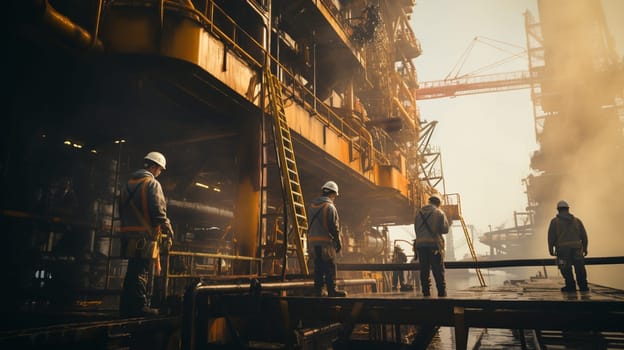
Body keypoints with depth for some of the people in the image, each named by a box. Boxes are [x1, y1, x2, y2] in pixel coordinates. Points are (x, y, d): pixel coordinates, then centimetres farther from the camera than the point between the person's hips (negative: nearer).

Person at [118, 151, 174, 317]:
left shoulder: (128, 184, 17)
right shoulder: (152, 183, -9)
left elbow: (122, 209, 20)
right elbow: (158, 212, -16)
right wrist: (169, 231, -7)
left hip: (128, 234, 8)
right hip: (145, 236, -8)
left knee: (133, 272, 15)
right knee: (141, 273, -5)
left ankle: (127, 307, 21)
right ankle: (139, 306, -2)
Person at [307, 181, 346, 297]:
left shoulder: (312, 206, 13)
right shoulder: (330, 207, -11)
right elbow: (334, 227, -12)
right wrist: (338, 243, -3)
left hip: (312, 241, 7)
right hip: (326, 241, -7)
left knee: (318, 267, 12)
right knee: (330, 267, 2)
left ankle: (318, 290, 15)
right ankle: (332, 290, 7)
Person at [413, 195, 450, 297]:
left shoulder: (419, 212, 12)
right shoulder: (439, 213, 1)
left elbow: (416, 229, 12)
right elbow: (445, 229, -2)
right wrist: (436, 230, 15)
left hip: (420, 244, 3)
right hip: (434, 243, -3)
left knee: (424, 270, 7)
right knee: (438, 270, 2)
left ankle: (426, 292, 7)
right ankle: (442, 292, 1)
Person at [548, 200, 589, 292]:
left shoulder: (554, 221, 4)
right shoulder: (577, 220, 15)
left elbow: (551, 236, -2)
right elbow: (584, 235, 12)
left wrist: (551, 248, 3)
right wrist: (585, 248, 17)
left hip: (562, 248, -3)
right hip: (576, 247, 3)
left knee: (566, 269, 2)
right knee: (579, 267, 9)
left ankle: (571, 286, 2)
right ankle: (583, 286, 10)